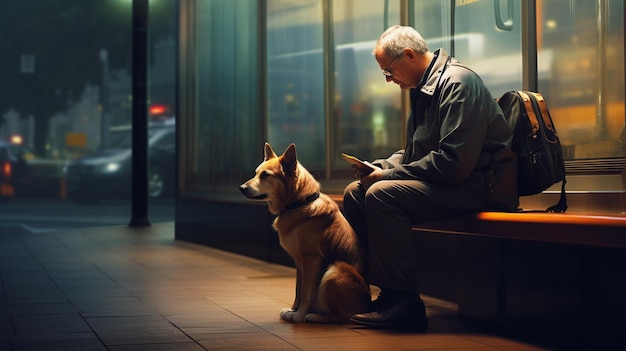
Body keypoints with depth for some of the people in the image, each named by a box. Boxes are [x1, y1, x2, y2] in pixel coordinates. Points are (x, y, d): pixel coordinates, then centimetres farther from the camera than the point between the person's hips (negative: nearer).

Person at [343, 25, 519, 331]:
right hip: (439, 181, 11)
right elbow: (412, 153, 24)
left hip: (476, 185, -11)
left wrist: (389, 176, -18)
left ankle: (403, 303, -22)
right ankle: (373, 288, -2)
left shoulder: (456, 83, -16)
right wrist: (380, 167, 3)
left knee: (381, 195, -27)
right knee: (354, 193, 4)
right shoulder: (424, 88, 16)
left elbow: (453, 162, -26)